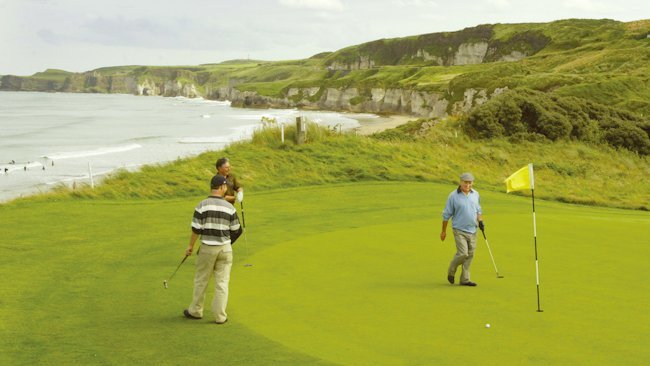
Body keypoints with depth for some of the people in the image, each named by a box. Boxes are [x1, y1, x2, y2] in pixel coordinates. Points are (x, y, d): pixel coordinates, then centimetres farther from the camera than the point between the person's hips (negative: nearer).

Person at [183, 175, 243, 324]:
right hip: (225, 248, 1)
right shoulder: (229, 207, -3)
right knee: (222, 283, 7)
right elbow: (236, 231, 2)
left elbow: (196, 229, -9)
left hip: (207, 248, -1)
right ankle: (220, 316, 9)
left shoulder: (202, 205, -9)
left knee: (201, 281, 13)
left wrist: (190, 246, 4)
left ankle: (195, 311, 25)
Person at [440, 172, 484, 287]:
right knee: (463, 254, -14)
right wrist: (443, 231, 2)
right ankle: (451, 271, 12)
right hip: (459, 230, -5)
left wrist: (480, 221, 3)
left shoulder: (475, 194, 7)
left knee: (470, 255, 4)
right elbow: (446, 215, -1)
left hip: (472, 230, 5)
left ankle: (465, 279, 14)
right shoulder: (453, 196, -8)